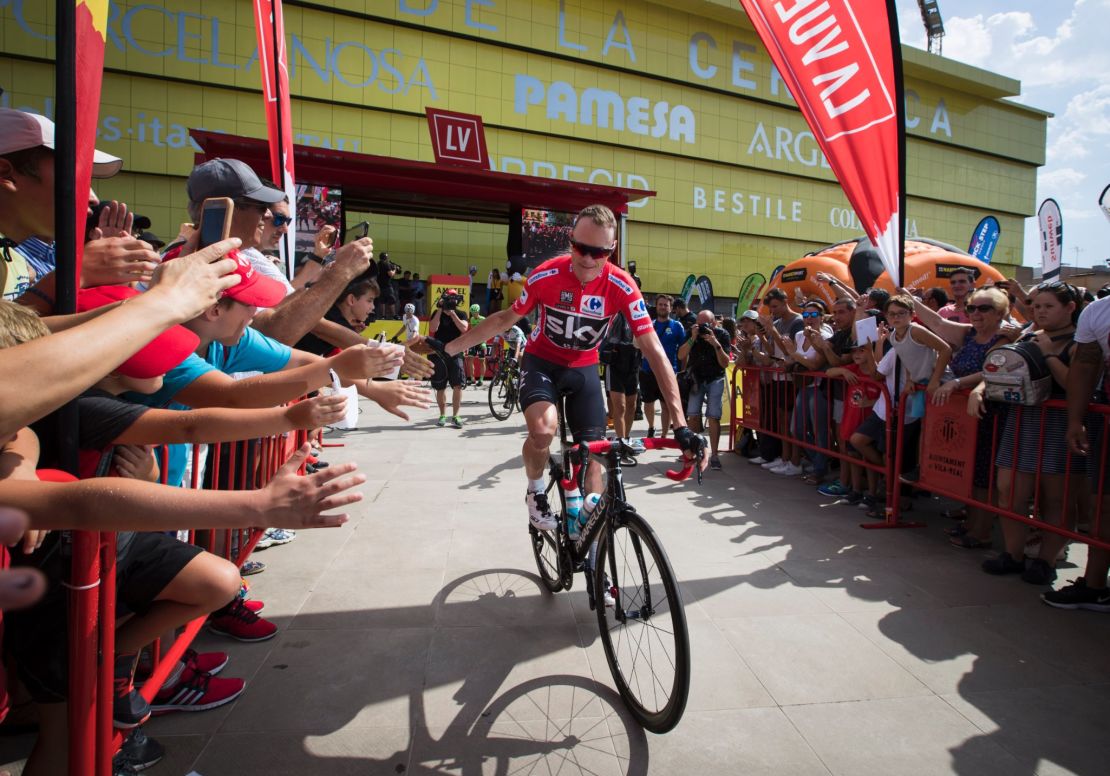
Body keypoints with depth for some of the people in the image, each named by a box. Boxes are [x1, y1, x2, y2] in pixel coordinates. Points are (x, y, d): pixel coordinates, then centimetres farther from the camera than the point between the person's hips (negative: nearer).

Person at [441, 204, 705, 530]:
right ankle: (536, 491, 1)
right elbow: (506, 318, -5)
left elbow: (654, 350, -24)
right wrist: (449, 348, -4)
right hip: (541, 360, -2)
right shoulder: (546, 275, -22)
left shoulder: (622, 287, -23)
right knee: (543, 429, -30)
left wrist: (680, 423, -30)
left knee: (592, 454, -3)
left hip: (583, 368, 2)